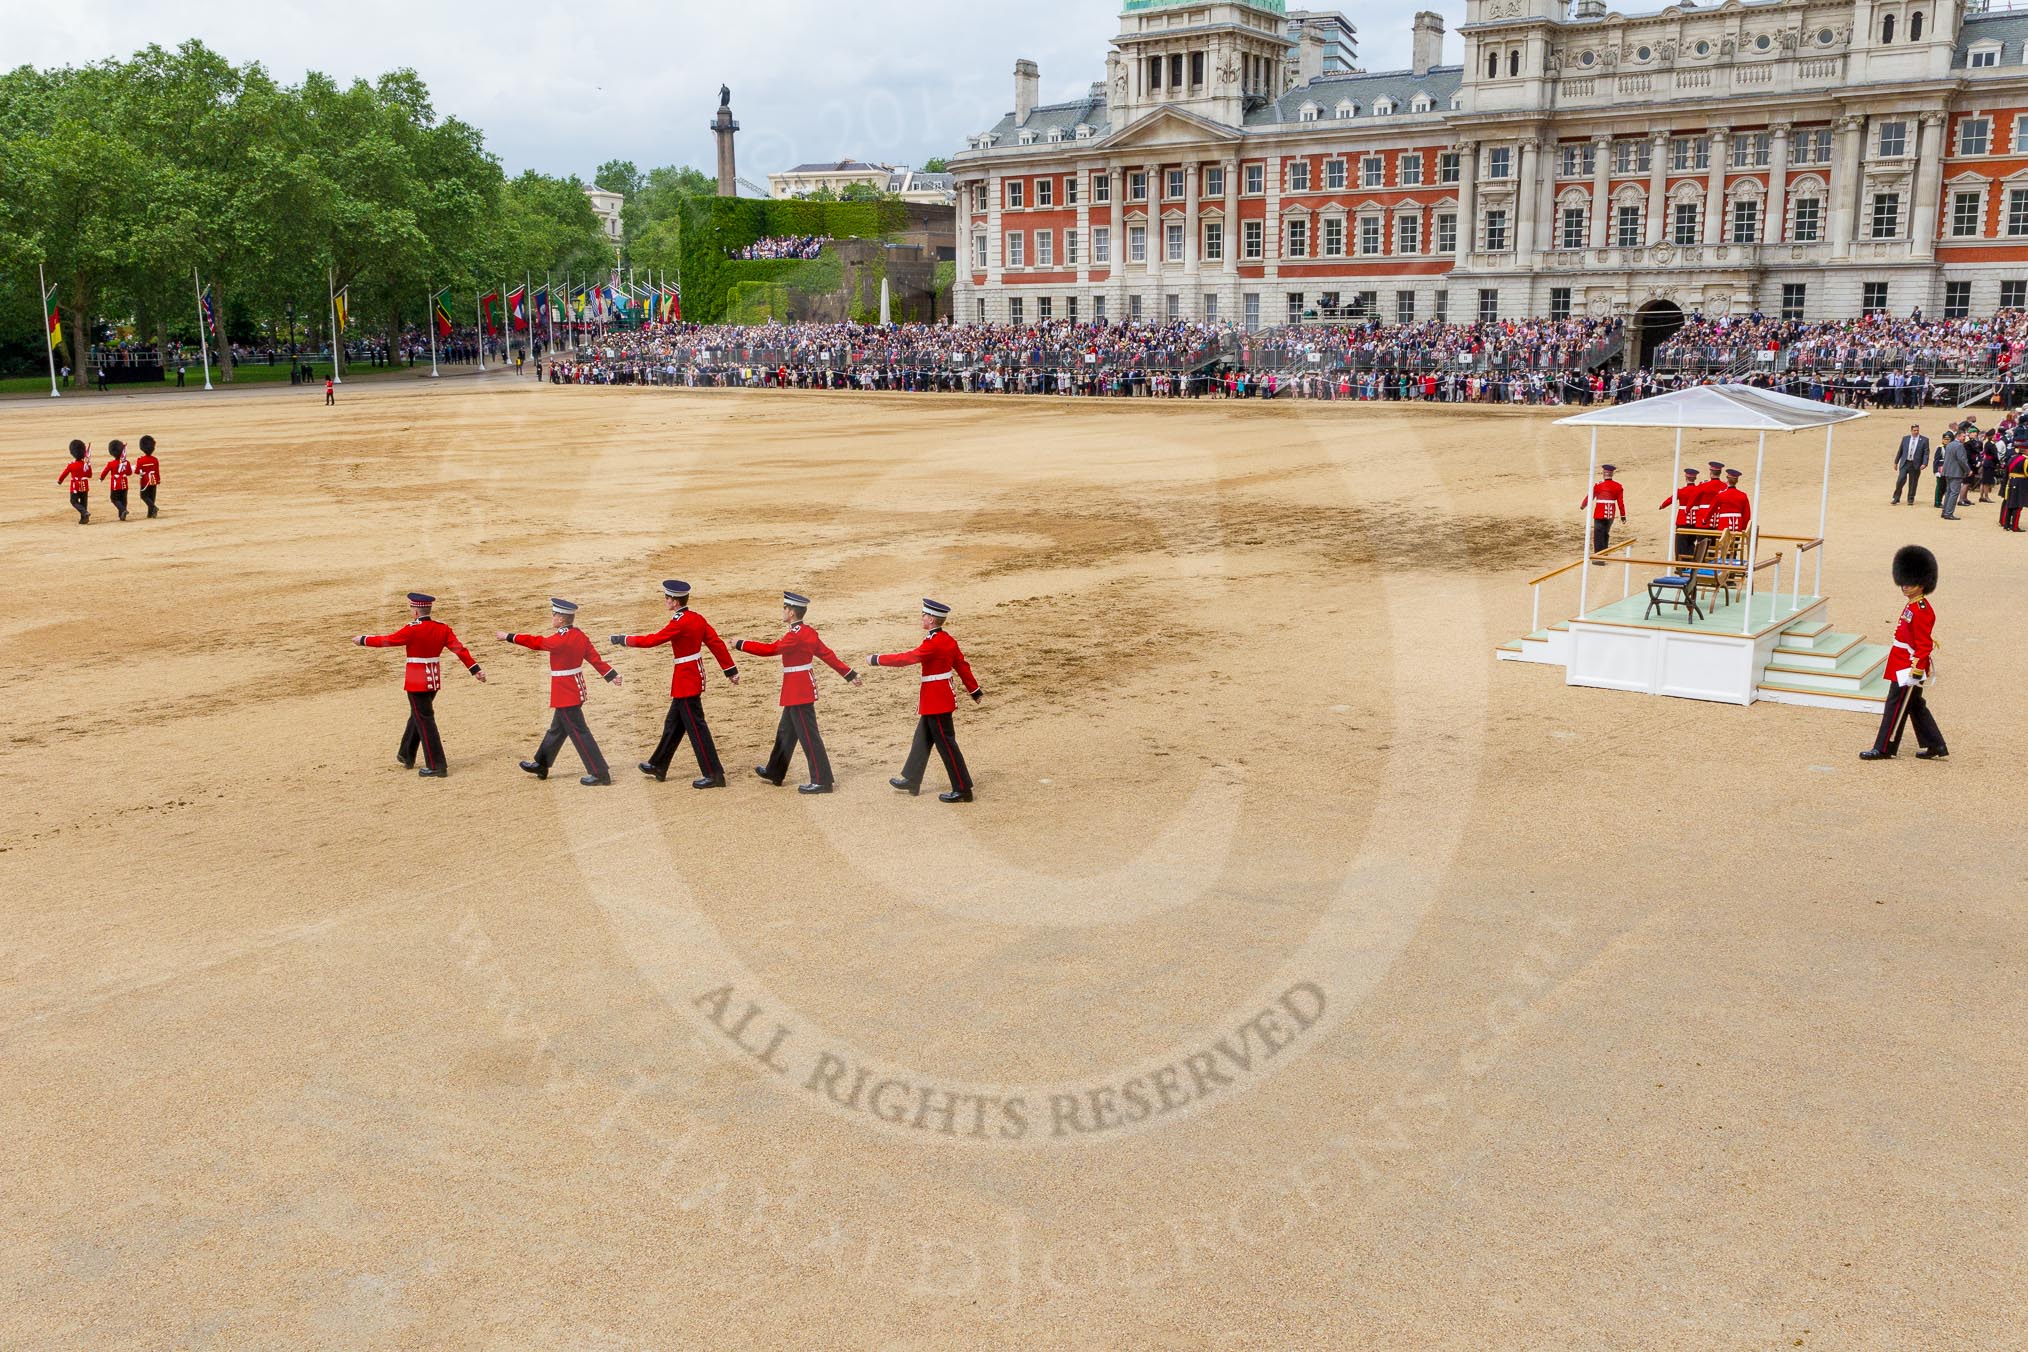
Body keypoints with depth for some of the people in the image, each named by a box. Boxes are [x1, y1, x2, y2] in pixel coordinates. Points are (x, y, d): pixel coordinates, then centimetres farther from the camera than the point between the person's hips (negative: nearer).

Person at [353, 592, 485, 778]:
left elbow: (387, 640, -8)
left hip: (417, 681, -7)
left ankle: (437, 767, -3)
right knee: (417, 715, 22)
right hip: (434, 679, 7)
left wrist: (363, 640, 7)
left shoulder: (412, 629, -16)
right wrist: (475, 669, 0)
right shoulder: (442, 627, 1)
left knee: (425, 720, -2)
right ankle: (406, 757, 38)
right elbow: (460, 649, -2)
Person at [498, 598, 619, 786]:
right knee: (556, 729, 21)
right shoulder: (579, 635, 2)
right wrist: (611, 675, 4)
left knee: (579, 733, -5)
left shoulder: (561, 640, -22)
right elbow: (594, 657, 2)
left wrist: (508, 637, -1)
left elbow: (535, 642, -13)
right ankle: (541, 766, 36)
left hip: (566, 695, -9)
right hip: (576, 691, 9)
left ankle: (600, 774, -4)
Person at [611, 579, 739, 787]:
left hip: (685, 680, -9)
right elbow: (716, 643, 7)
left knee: (696, 727, -5)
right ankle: (658, 766, 31)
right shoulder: (698, 618, 5)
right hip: (695, 675, 9)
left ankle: (713, 775, -3)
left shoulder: (679, 623, -20)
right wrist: (731, 670, 12)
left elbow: (652, 640, -16)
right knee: (673, 723, 19)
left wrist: (622, 639, -4)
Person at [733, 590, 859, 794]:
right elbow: (827, 653, 11)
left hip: (798, 691, -10)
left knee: (809, 736, -5)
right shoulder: (808, 632, 7)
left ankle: (821, 781, -1)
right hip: (800, 691, 10)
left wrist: (740, 644, -10)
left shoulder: (795, 636, -22)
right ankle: (774, 773, 34)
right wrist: (848, 673, 16)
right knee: (785, 732, 21)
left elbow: (769, 649, -20)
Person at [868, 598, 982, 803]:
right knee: (922, 740, 19)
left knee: (946, 744, -4)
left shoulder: (932, 644, -22)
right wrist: (974, 690, 22)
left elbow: (905, 658, -20)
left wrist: (876, 659, -10)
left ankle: (963, 790, 1)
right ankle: (911, 781, 31)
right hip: (943, 697, 10)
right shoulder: (948, 640, 6)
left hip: (935, 700, -10)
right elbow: (962, 665, 13)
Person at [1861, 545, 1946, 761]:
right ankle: (1936, 746, 24)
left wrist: (1917, 671, -23)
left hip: (1908, 669, -10)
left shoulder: (1921, 611, -19)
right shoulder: (1912, 606, 11)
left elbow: (1924, 644, -21)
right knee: (1916, 706, 16)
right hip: (1903, 666, 10)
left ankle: (1884, 748, 5)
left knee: (1896, 706, -3)